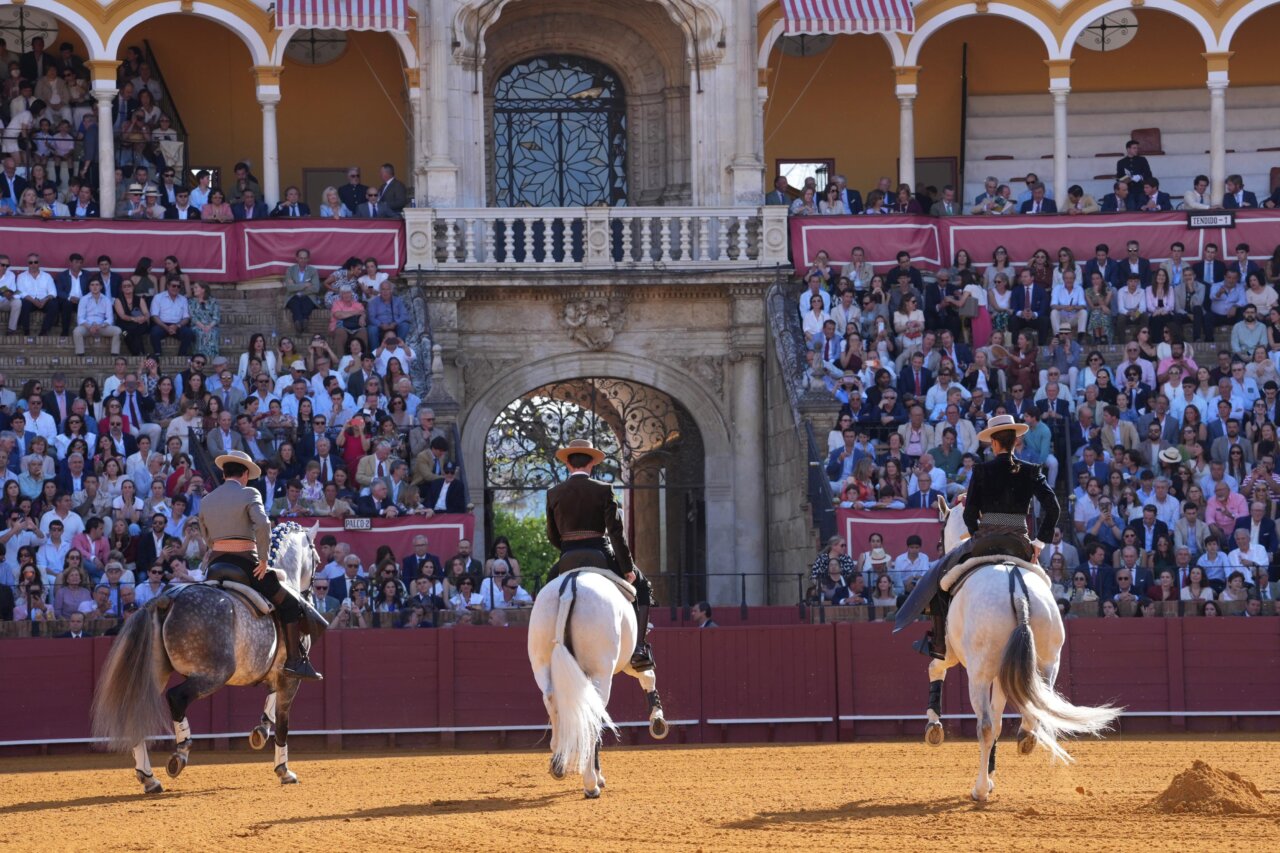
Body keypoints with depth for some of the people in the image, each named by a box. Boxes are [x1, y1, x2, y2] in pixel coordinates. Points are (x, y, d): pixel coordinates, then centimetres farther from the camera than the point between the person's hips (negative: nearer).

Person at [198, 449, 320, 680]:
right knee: (291, 604, 7)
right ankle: (296, 660, -1)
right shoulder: (249, 494, -5)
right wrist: (263, 560, -13)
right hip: (245, 564, -5)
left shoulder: (206, 501, 12)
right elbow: (262, 524, -21)